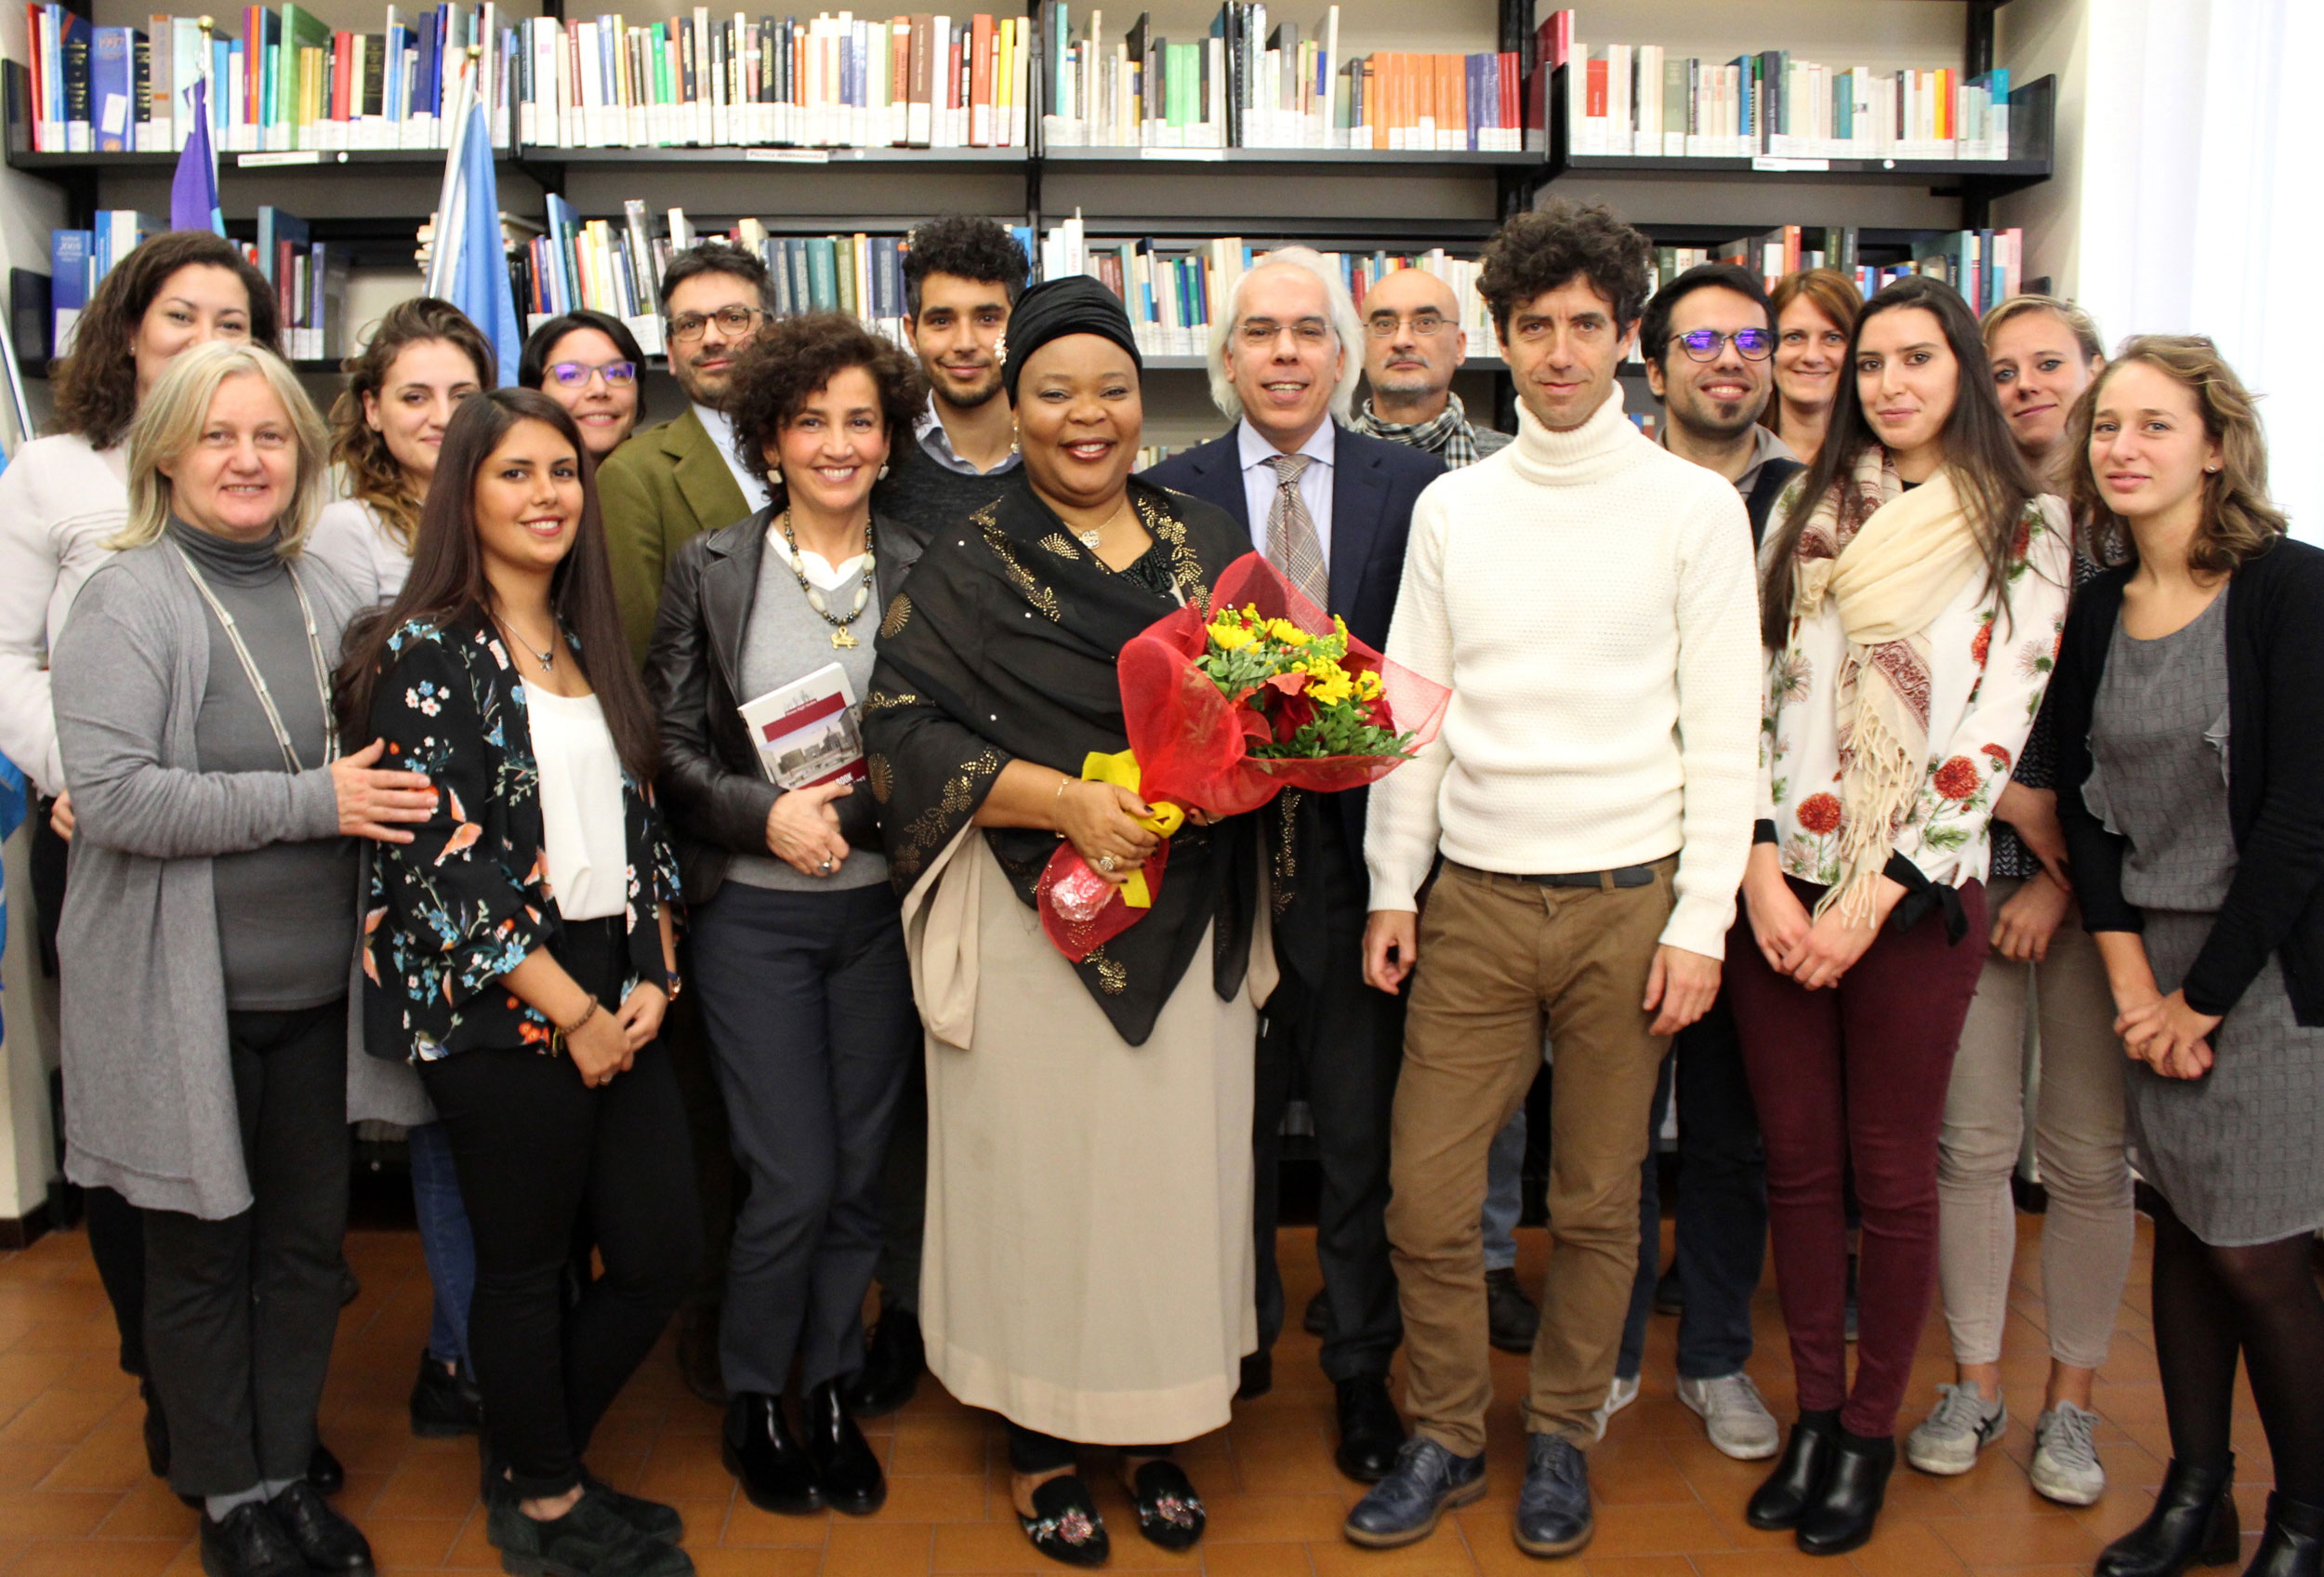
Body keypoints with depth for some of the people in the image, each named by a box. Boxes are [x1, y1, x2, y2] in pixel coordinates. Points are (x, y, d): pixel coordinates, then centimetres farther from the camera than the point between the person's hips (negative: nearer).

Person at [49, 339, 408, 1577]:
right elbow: (110, 795, -21)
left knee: (308, 1240, 14)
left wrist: (377, 857, 2)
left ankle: (287, 1471, 32)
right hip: (180, 996, -5)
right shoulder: (129, 599, -11)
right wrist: (310, 801, -21)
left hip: (313, 984, 5)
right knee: (201, 1253, 11)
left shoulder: (325, 595, 7)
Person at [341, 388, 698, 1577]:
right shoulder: (425, 652, -8)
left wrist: (652, 977, 0)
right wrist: (572, 1012, -12)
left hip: (616, 995, 7)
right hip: (498, 1006, -6)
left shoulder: (591, 647, 12)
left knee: (661, 1252, 9)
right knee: (524, 1264, 7)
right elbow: (445, 861, -14)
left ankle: (532, 1461, 32)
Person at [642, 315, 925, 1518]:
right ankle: (753, 1398, 24)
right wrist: (766, 815, -16)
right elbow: (670, 745, -1)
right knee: (794, 1182, -1)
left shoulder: (919, 575, 2)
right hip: (754, 912, -2)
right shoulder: (710, 569, 0)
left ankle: (831, 1391, 31)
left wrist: (849, 808, -14)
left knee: (860, 1172, 11)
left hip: (880, 909, 2)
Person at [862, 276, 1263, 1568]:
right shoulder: (972, 566, -1)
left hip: (1191, 918, 3)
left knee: (1177, 1162, 9)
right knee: (1044, 1169, 5)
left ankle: (1160, 1428, 28)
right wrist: (1068, 800, -19)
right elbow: (903, 734, -9)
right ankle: (1042, 1442, 25)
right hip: (1035, 919, -3)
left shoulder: (1209, 546, 9)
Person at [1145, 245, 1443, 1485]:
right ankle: (1241, 1336, 35)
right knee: (1229, 1114, 15)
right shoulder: (1174, 492, 3)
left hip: (1357, 842, 0)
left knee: (1362, 1125, 9)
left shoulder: (1412, 486, 2)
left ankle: (1361, 1367, 27)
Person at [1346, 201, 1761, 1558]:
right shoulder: (1452, 506, 8)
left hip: (1628, 899, -2)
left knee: (1597, 1202, 9)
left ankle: (1563, 1436, 30)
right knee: (1428, 1195, 3)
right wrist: (1394, 888, 5)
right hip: (1473, 898, 2)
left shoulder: (1695, 506, 0)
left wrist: (1701, 923, -7)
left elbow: (1723, 734, -2)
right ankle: (1447, 1436, 25)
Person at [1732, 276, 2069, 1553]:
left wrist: (1874, 896, -13)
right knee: (1798, 1165, 10)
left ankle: (1871, 1428, 24)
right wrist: (1759, 868, -7)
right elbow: (1749, 690, 5)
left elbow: (1994, 729, -7)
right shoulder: (1804, 509, 10)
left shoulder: (2026, 527, 1)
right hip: (1778, 890, 3)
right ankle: (1813, 1411, 25)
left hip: (1917, 896, -3)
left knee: (1891, 1176, 7)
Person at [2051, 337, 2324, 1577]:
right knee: (2182, 1229, 11)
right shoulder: (2095, 613, 7)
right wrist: (2129, 976, -4)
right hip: (2147, 962, 5)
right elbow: (2083, 801, 7)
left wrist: (2203, 994, -11)